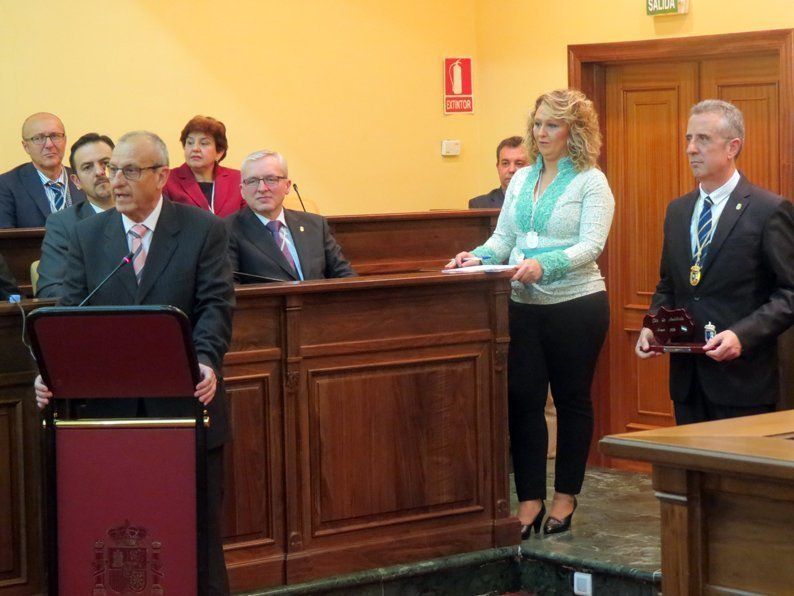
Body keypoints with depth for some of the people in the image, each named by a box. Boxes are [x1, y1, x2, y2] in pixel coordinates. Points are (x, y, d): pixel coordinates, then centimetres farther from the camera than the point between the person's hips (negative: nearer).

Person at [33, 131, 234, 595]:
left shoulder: (204, 230, 0)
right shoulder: (88, 234, 8)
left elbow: (216, 305, -8)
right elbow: (71, 312, 2)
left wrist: (206, 360, -26)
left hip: (185, 401, -2)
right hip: (111, 408, 2)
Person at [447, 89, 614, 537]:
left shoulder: (591, 182, -5)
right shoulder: (521, 180, 12)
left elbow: (591, 245, -15)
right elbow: (503, 238, 11)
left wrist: (544, 265, -29)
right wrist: (479, 258, -9)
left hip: (576, 303, -5)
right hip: (525, 305, 5)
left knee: (572, 399, 6)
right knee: (522, 399, 1)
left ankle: (566, 496, 18)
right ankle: (530, 500, 7)